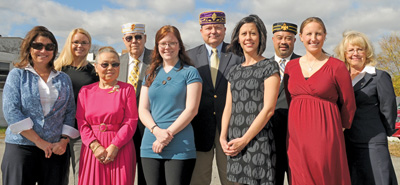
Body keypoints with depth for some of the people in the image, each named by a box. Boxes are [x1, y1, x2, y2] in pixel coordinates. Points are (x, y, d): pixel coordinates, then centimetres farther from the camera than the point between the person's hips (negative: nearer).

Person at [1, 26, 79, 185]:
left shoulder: (64, 79, 13)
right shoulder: (17, 74, 5)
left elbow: (70, 113, 10)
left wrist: (64, 140, -6)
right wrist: (39, 141, -11)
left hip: (57, 150, 2)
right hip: (21, 147, -2)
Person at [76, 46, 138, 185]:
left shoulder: (127, 89, 5)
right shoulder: (85, 91, 12)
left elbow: (131, 121, -3)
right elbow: (81, 121, 5)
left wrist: (114, 146, -12)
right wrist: (95, 146, -9)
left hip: (120, 150, -2)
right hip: (92, 149, 2)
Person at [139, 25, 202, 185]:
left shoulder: (189, 72, 3)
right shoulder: (151, 74, 15)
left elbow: (191, 109, -6)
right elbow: (143, 109, 8)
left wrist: (168, 134, -13)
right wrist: (157, 130, -10)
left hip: (180, 147, -4)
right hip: (151, 146, 4)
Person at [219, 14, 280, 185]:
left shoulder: (269, 67, -3)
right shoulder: (234, 71, 15)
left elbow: (268, 109, -10)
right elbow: (228, 107, 13)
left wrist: (245, 139, -13)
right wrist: (223, 137, -2)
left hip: (258, 139, -5)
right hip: (234, 143, 5)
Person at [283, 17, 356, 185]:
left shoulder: (337, 67, -2)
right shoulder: (291, 66, 8)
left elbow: (348, 104, 6)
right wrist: (302, 120, 15)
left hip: (325, 138, -3)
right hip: (296, 137, 3)